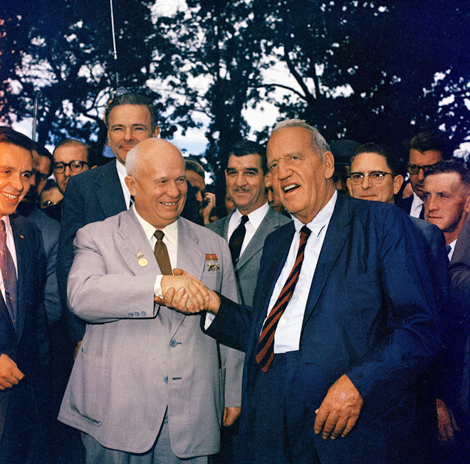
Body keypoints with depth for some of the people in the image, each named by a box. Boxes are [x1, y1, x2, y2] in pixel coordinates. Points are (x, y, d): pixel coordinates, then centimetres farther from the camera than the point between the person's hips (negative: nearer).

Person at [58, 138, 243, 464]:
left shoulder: (214, 246, 11)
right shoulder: (97, 237, 1)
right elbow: (81, 296, -19)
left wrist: (235, 395, 10)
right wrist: (159, 286, -30)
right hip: (117, 411, -2)